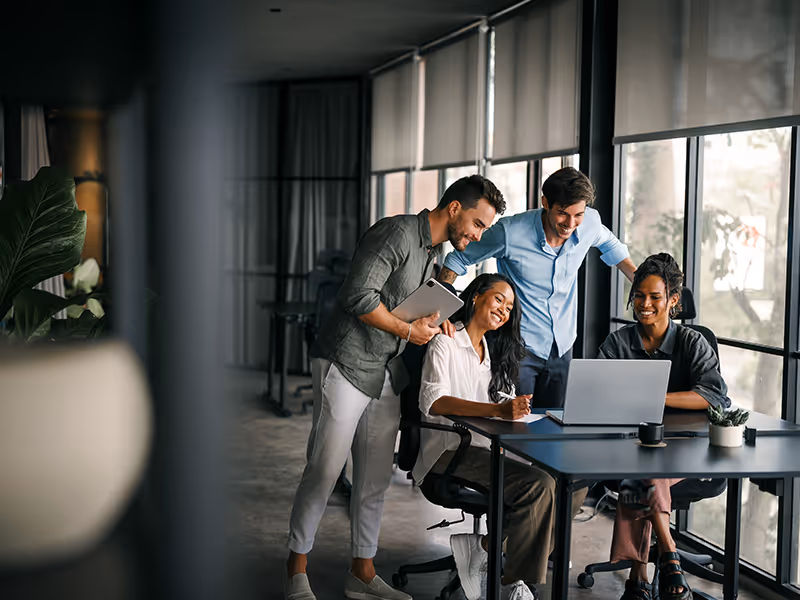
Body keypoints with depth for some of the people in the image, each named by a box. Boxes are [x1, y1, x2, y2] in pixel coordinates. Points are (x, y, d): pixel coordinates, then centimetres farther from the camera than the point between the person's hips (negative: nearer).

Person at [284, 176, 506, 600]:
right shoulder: (398, 233, -14)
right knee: (324, 471, -5)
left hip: (386, 374, 9)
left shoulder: (434, 251, 16)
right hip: (347, 365, -9)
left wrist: (434, 317, 6)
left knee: (375, 478, 10)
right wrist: (409, 330, -12)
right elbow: (359, 297, -22)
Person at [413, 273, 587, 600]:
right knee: (539, 485, -28)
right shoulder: (446, 343, -2)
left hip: (491, 448, 8)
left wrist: (516, 410, -5)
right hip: (452, 449, -8)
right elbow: (433, 402, -20)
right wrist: (497, 410, -32)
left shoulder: (496, 351, 24)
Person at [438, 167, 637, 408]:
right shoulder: (510, 233, -21)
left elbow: (609, 244, 18)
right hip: (520, 346, -4)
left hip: (562, 348, 4)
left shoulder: (590, 222, -9)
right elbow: (459, 258, -5)